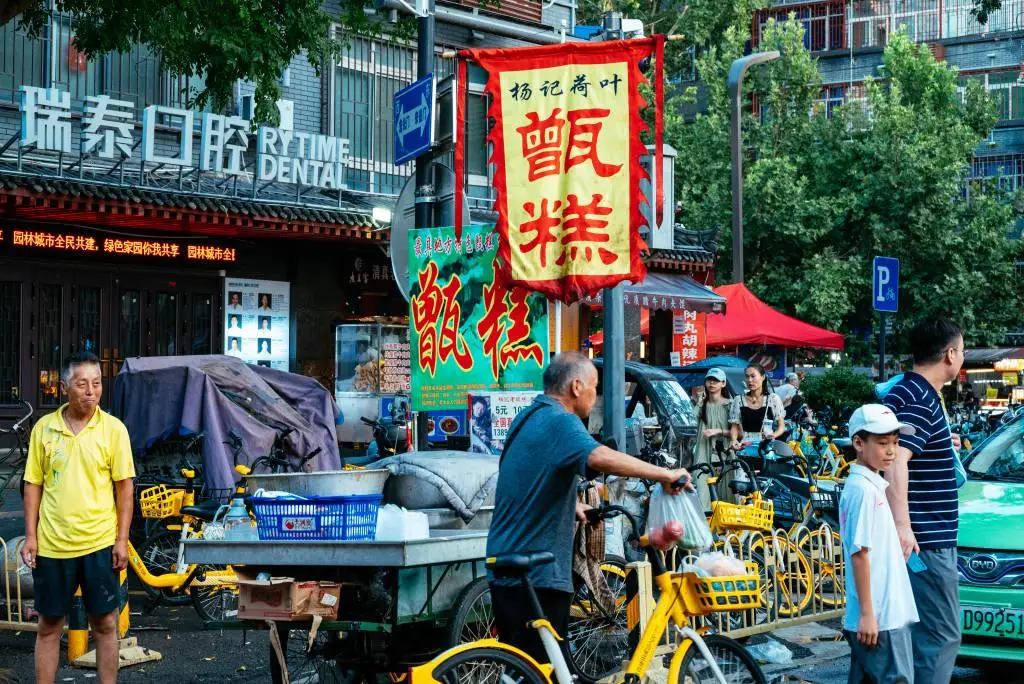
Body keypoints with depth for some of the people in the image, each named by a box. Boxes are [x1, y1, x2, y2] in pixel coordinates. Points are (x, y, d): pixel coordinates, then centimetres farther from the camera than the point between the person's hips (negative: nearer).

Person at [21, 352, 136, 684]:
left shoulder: (113, 428, -4)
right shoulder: (43, 428, 0)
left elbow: (124, 486, -1)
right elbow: (33, 485, 5)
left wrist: (122, 539, -4)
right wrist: (31, 536, 0)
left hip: (99, 544, -1)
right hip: (51, 545, 1)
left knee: (105, 623, 7)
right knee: (49, 625, 11)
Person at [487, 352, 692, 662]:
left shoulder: (528, 418, 15)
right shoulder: (559, 421, -16)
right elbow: (600, 457, -37)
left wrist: (571, 506, 31)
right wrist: (665, 475, -31)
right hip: (536, 574, -10)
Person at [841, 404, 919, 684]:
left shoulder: (874, 485, 14)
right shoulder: (861, 489, -15)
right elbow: (859, 553, -18)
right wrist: (867, 613, -20)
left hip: (890, 612, 9)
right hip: (878, 619, -9)